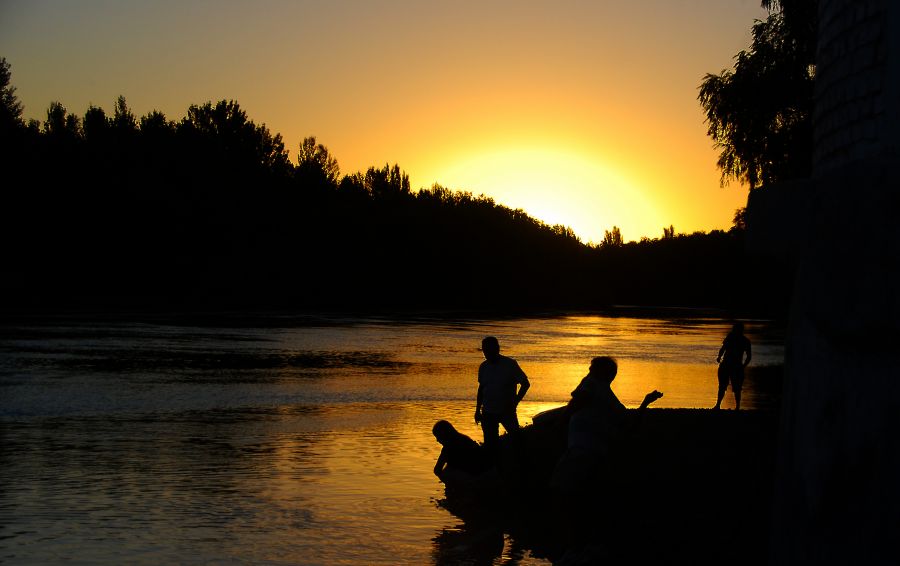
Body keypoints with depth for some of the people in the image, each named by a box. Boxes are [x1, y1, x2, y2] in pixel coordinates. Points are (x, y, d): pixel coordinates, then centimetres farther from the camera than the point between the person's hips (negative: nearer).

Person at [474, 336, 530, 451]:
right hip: (488, 412, 4)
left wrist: (515, 403, -12)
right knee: (490, 444, 5)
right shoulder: (483, 367, 5)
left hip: (507, 411, -4)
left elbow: (525, 384, -5)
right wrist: (478, 410, 12)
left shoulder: (510, 364, -8)